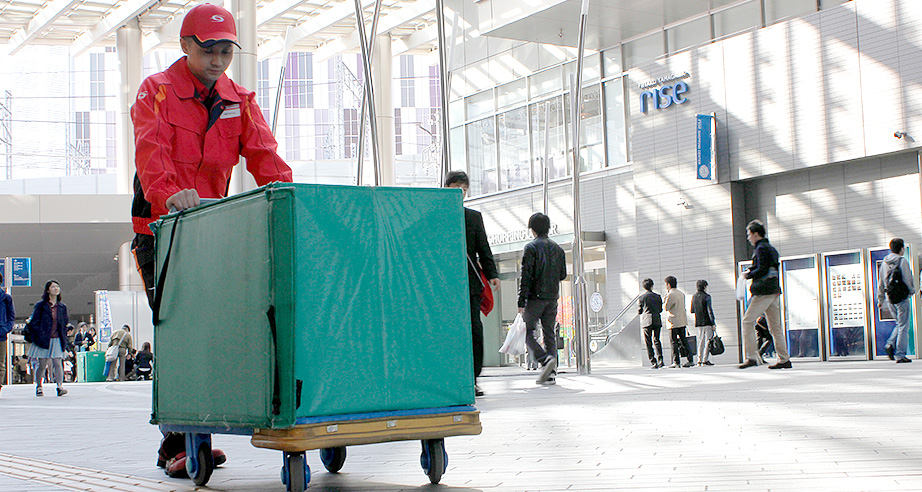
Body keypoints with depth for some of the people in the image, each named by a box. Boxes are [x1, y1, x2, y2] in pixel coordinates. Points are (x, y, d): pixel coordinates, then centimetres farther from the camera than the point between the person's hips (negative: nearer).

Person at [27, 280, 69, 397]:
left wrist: (64, 341, 8)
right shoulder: (40, 305, -1)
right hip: (44, 340, -2)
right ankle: (38, 387, 17)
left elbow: (64, 325, 16)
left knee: (58, 363, -10)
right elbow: (34, 323, -3)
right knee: (42, 365, 2)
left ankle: (60, 386, -18)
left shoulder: (62, 307, 11)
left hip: (57, 340, 2)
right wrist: (41, 337, -12)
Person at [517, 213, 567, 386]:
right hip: (552, 297, 6)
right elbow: (563, 275, 16)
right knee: (549, 334, 8)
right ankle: (551, 373, 3)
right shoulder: (558, 248, 11)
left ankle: (545, 360, -21)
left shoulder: (531, 248, -7)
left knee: (528, 333, 0)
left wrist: (521, 302, -11)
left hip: (536, 297, -6)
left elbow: (526, 276, -12)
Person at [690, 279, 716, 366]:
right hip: (707, 322, -6)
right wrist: (713, 323, -12)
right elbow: (710, 310, -13)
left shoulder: (694, 297, 9)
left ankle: (699, 360, 8)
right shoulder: (706, 296, -10)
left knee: (700, 341, 11)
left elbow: (692, 310, 13)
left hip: (698, 322, 6)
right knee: (708, 341, -2)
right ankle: (705, 360, -7)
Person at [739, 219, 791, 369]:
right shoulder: (771, 248, 20)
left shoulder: (761, 248, -9)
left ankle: (752, 357, -15)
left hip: (764, 291, -10)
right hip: (774, 291, 10)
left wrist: (748, 274, -3)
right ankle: (784, 359, 7)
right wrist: (752, 270, 15)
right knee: (775, 326, 9)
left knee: (748, 321, -8)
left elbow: (762, 270, -18)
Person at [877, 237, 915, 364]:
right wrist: (912, 291, 9)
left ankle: (890, 345, 0)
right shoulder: (902, 261, -10)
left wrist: (880, 299, 20)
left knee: (900, 324, 20)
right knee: (903, 327, -1)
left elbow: (880, 282, 13)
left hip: (889, 299, 6)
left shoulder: (884, 262, 9)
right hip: (902, 298, -6)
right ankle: (900, 355, -2)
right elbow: (908, 280, -11)